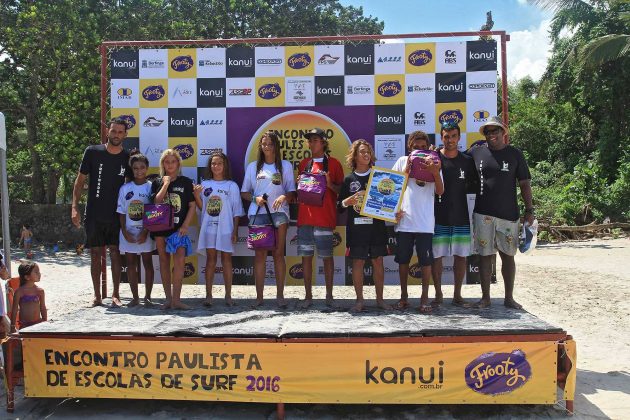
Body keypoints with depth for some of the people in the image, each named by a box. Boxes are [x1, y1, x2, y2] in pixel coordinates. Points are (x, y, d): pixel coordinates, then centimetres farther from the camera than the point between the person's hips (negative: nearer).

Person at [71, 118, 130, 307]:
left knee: (115, 253, 2)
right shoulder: (92, 152, -2)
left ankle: (116, 295, 11)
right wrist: (74, 207, -6)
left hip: (117, 215, 1)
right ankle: (97, 295, 15)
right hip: (94, 214, 0)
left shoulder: (127, 158, 1)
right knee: (95, 254, 5)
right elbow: (80, 180, 2)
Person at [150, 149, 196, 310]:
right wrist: (166, 184, -8)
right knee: (164, 261, 7)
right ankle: (168, 298, 15)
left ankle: (176, 299, -11)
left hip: (179, 228, -2)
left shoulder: (186, 182, 5)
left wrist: (185, 225, -7)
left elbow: (192, 206, 2)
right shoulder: (157, 183, 10)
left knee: (179, 260, -13)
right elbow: (156, 202, -5)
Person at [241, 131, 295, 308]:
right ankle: (259, 296, 6)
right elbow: (244, 192, 14)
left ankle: (280, 295, 3)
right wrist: (255, 198, -6)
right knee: (260, 254, 2)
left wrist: (284, 197, -16)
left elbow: (292, 192, 5)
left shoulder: (285, 165, 10)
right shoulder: (253, 166, 13)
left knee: (278, 253, -2)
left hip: (279, 212, -1)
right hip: (257, 213, 1)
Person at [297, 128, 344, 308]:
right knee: (306, 256, 5)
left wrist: (330, 184, -15)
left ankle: (329, 295, 14)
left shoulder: (333, 163, 2)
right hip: (305, 217, 4)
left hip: (325, 218, -4)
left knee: (327, 256, 3)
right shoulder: (304, 163, 14)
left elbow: (341, 190, 3)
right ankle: (308, 295, 14)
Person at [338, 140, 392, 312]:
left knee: (378, 261, 5)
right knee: (357, 262, 1)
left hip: (376, 225, 1)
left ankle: (380, 299, 16)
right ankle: (359, 300, 11)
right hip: (356, 226, -1)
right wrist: (348, 201, -14)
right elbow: (340, 204, 6)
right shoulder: (349, 179, 6)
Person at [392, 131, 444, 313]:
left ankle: (425, 298, 13)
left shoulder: (433, 164, 7)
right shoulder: (402, 161, 6)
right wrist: (407, 169, -8)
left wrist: (436, 173, -16)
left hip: (425, 223, 0)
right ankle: (404, 296, 22)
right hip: (404, 221, 1)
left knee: (426, 261, 1)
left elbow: (440, 192, 0)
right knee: (403, 260, 8)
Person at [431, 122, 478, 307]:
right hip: (438, 217, -3)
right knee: (436, 256, 2)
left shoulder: (467, 161, 7)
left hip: (461, 217, 3)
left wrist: (460, 189, -4)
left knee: (461, 256, 7)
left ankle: (457, 295, 20)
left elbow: (473, 187, 13)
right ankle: (438, 294, 17)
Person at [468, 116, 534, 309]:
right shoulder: (476, 153, 6)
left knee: (508, 256, 8)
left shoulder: (515, 154, 5)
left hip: (508, 214, 0)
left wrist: (529, 210, -1)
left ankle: (509, 298, 19)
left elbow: (524, 184, 5)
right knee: (485, 255, 4)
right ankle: (485, 297, 15)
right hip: (483, 214, 0)